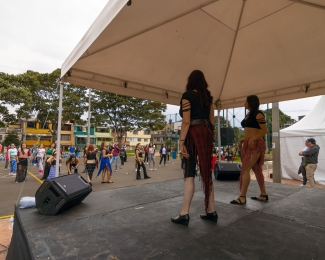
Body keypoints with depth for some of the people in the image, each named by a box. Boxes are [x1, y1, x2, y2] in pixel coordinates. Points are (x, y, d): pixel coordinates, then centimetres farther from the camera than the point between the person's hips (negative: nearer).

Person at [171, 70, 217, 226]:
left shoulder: (187, 95, -4)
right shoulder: (208, 96, 15)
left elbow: (186, 121, -13)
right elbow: (212, 120, 15)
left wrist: (181, 141, -12)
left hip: (193, 134, -6)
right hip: (207, 133, 6)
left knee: (189, 174, -4)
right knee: (206, 172, 9)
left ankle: (184, 214, 2)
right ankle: (211, 211, 17)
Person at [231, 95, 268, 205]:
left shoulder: (258, 114, -8)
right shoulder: (248, 115, 18)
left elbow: (264, 130, -14)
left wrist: (254, 139, -27)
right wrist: (242, 140, 13)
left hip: (255, 144, -9)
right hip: (248, 144, 9)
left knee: (245, 169, -11)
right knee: (257, 170, 12)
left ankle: (242, 197, -7)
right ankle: (263, 195, 22)